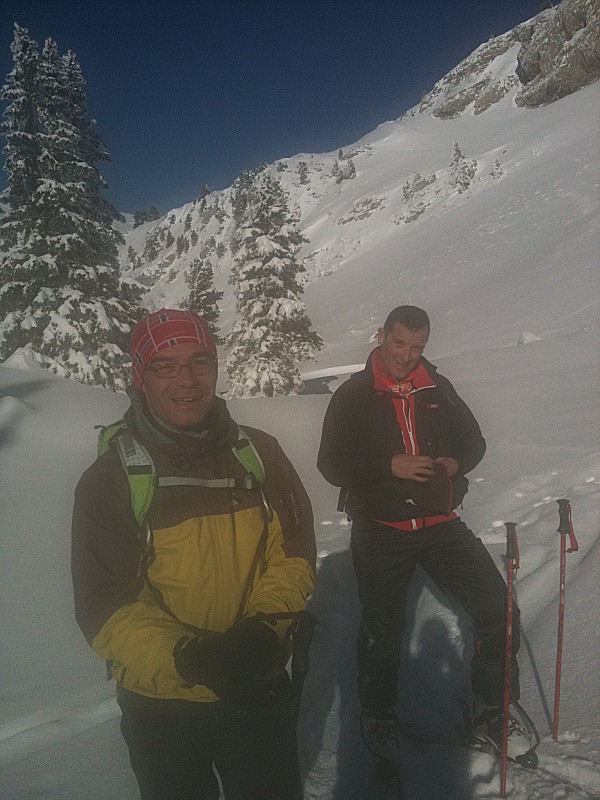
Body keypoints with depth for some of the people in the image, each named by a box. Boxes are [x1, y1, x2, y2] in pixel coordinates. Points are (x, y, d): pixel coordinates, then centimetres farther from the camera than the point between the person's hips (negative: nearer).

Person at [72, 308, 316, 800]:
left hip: (261, 690, 2)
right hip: (159, 705, -1)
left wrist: (265, 625, -20)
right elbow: (105, 608, -15)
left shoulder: (260, 454, -6)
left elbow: (294, 555, -2)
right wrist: (186, 658, -30)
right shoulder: (109, 480, -13)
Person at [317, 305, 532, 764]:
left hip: (441, 525, 3)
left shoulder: (439, 389, 4)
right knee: (382, 632, 10)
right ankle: (379, 716, 36)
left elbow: (473, 439, 15)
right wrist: (390, 466, -20)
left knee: (498, 610, -3)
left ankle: (496, 706, 22)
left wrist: (456, 462, -8)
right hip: (380, 533, -2)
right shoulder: (353, 396, -4)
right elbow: (331, 464, -7)